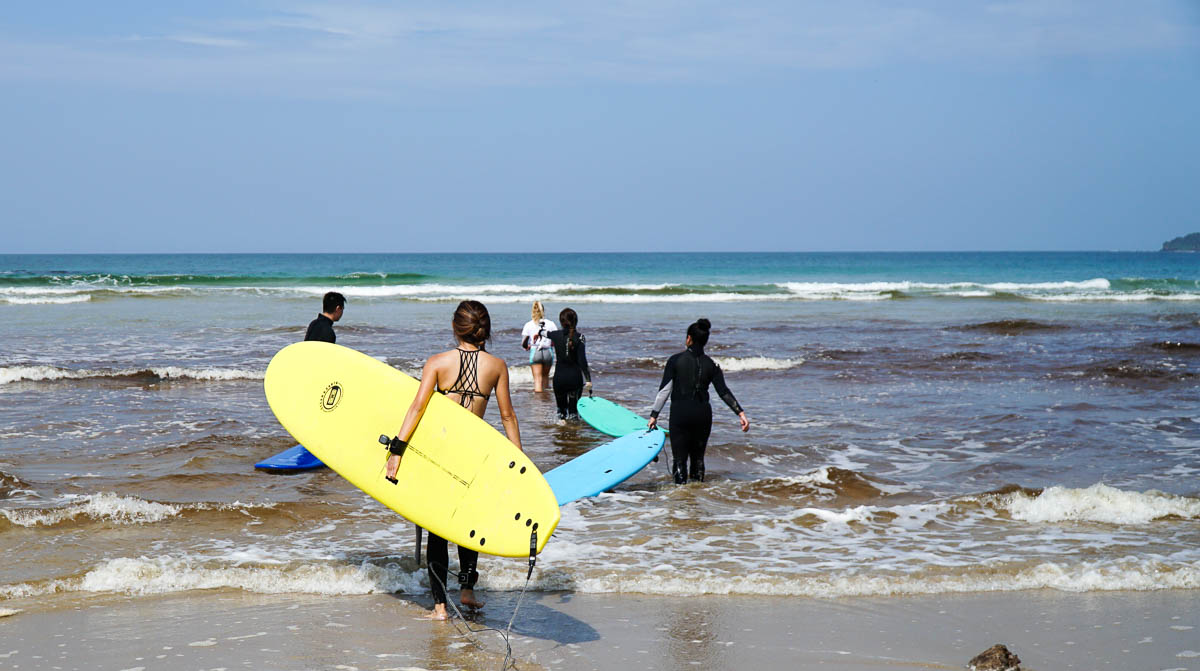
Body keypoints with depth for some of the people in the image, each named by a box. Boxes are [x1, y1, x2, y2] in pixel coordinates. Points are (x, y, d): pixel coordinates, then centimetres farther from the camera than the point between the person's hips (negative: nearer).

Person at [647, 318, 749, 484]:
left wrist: (654, 416, -2)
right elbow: (724, 392, -3)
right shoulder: (711, 364, 3)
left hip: (680, 413, -3)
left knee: (679, 457, 2)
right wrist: (741, 413, -2)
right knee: (698, 456, 16)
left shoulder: (675, 360, -4)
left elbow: (664, 390, -5)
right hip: (703, 413, 3)